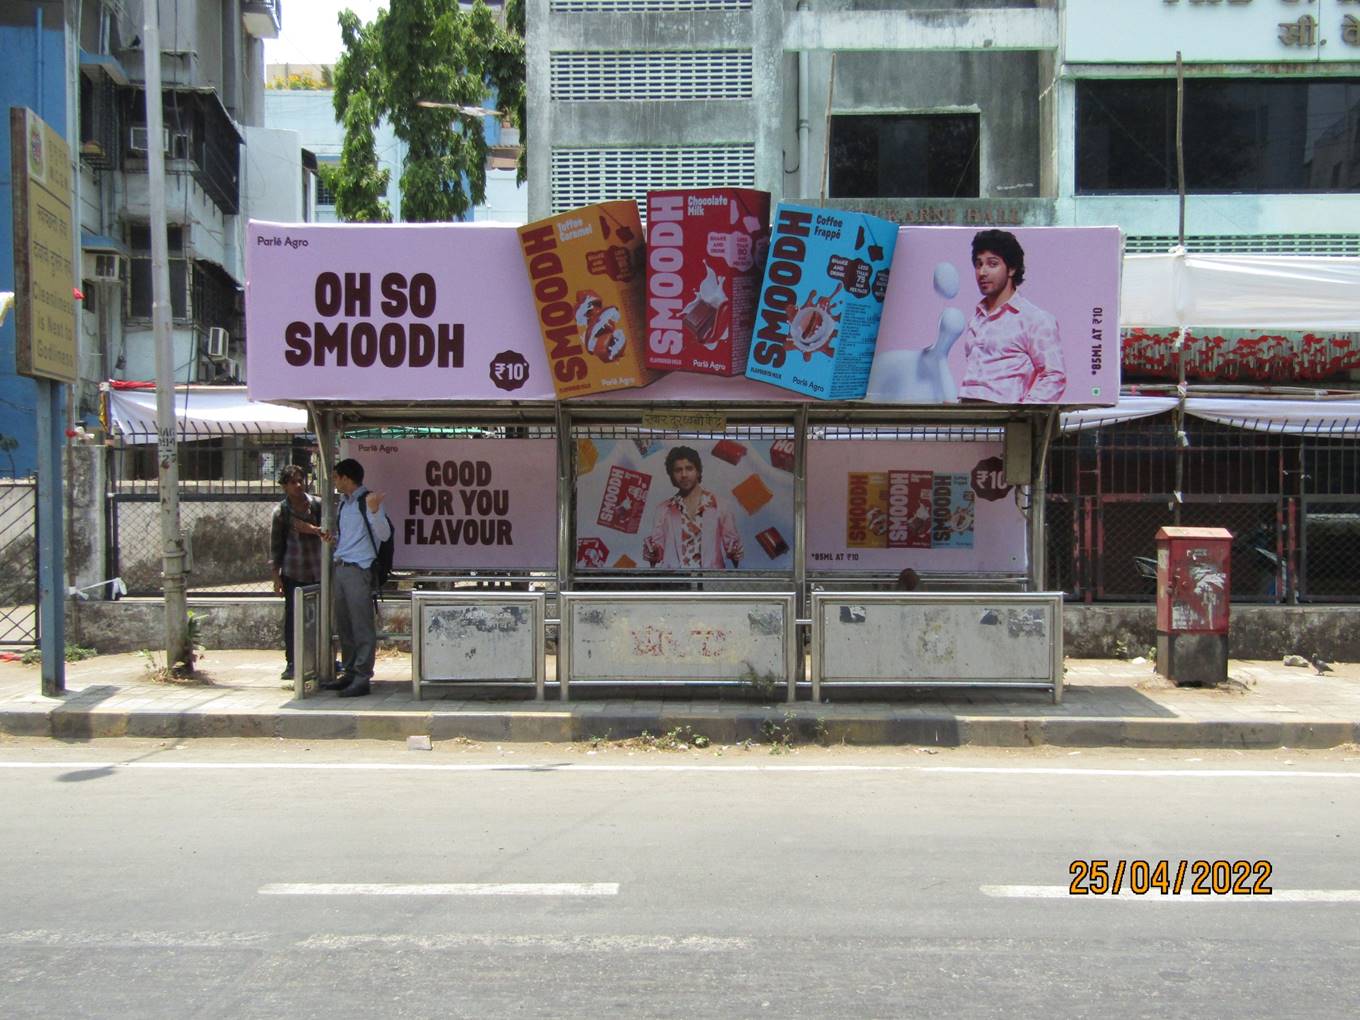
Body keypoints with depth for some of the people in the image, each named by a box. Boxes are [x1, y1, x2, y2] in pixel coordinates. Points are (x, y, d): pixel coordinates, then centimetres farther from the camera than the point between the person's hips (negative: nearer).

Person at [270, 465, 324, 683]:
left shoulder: (317, 504, 4)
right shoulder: (281, 511, 0)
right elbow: (275, 545, 1)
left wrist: (313, 529, -14)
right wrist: (276, 576, -1)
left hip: (318, 571, 2)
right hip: (293, 573, -2)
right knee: (292, 616, 1)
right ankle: (291, 662, 8)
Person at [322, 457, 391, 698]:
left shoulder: (367, 500, -7)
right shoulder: (344, 503, 19)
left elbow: (384, 535, -15)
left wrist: (374, 510, -29)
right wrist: (334, 539, 14)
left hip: (359, 570, -9)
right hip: (340, 568, 9)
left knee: (362, 626, -7)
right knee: (343, 626, 12)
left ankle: (362, 678, -7)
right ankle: (349, 673, 20)